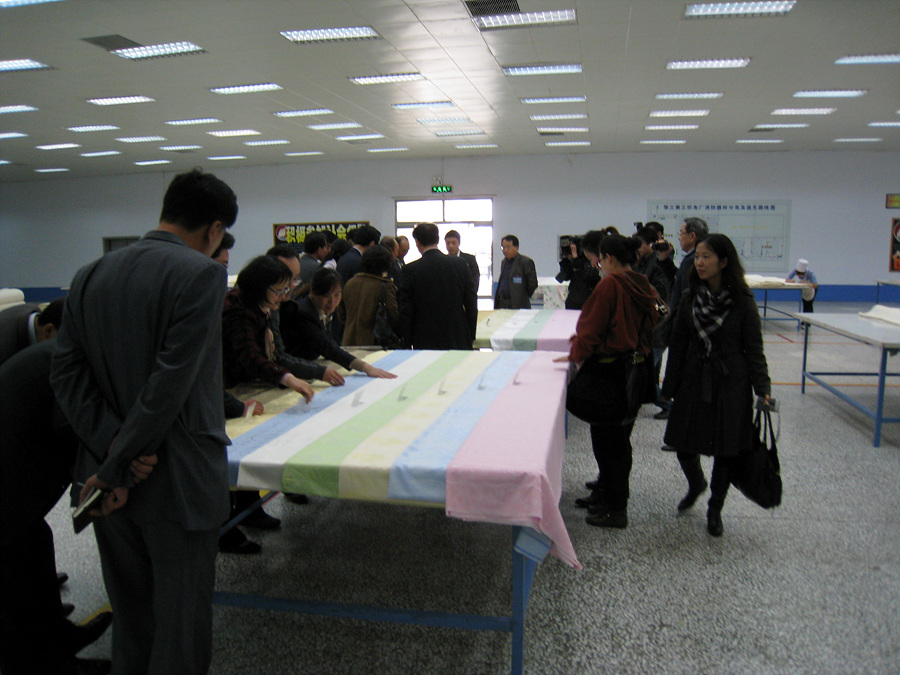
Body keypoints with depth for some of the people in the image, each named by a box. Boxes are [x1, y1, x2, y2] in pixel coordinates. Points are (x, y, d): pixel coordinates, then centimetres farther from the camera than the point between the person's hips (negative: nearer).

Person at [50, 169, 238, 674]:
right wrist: (118, 465, -12)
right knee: (181, 622, 9)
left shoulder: (91, 275, 6)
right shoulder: (202, 274, -15)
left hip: (112, 480, 7)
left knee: (131, 618, 23)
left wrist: (112, 442, -7)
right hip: (177, 480, -6)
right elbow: (171, 382, -21)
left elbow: (67, 373, 1)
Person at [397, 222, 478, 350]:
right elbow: (471, 303, 1)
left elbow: (406, 310, -5)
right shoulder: (460, 264, -2)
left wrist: (407, 342, 5)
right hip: (459, 341, 2)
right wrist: (471, 337, 11)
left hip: (425, 343, -2)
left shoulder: (411, 270, -8)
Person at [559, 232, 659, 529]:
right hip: (635, 368, 8)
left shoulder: (610, 284, -16)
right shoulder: (644, 287, 7)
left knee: (607, 438, 2)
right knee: (618, 436, 18)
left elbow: (593, 326, -15)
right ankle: (605, 493, 33)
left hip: (610, 371, -8)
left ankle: (615, 509, 11)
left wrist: (576, 354, 2)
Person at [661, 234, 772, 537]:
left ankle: (715, 509, 27)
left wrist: (762, 388, -12)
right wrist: (670, 387, 6)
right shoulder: (690, 298, 2)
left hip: (731, 384, -3)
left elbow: (754, 349, -3)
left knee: (726, 450, 6)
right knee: (683, 443, 5)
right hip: (694, 380, 3)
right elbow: (678, 345, 6)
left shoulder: (743, 301, -7)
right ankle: (696, 484, 39)